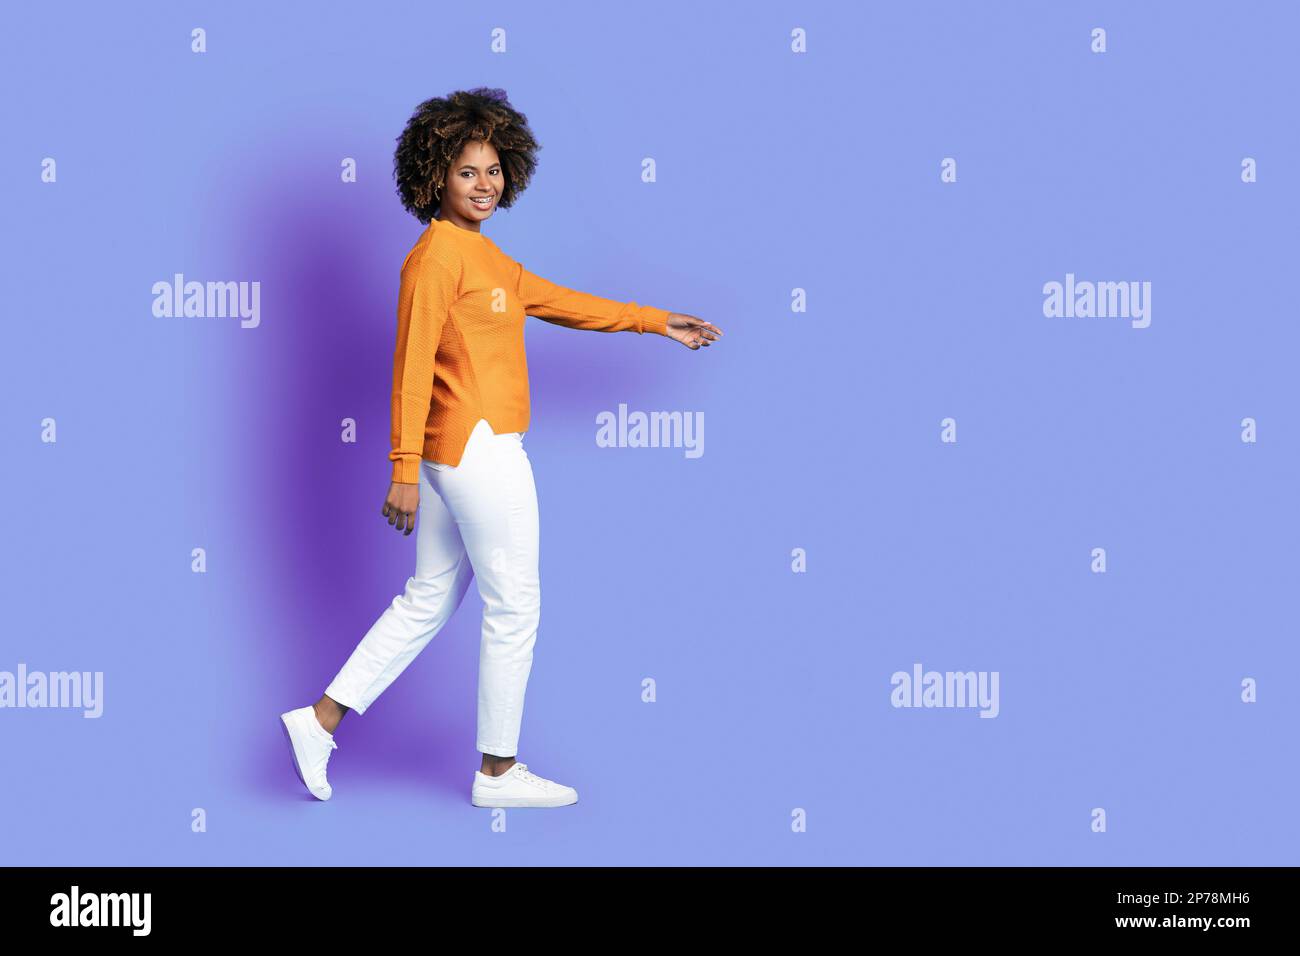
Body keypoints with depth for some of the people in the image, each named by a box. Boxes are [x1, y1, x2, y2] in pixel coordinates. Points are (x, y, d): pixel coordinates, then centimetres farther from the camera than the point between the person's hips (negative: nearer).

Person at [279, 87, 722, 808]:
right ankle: (498, 770, 13)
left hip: (455, 452, 10)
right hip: (478, 448, -10)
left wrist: (656, 321, 26)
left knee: (429, 600, 15)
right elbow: (411, 366, -17)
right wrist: (404, 470, -19)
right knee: (514, 606, 2)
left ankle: (320, 719, 17)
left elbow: (559, 303, 24)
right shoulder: (437, 254, -14)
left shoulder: (484, 255, 15)